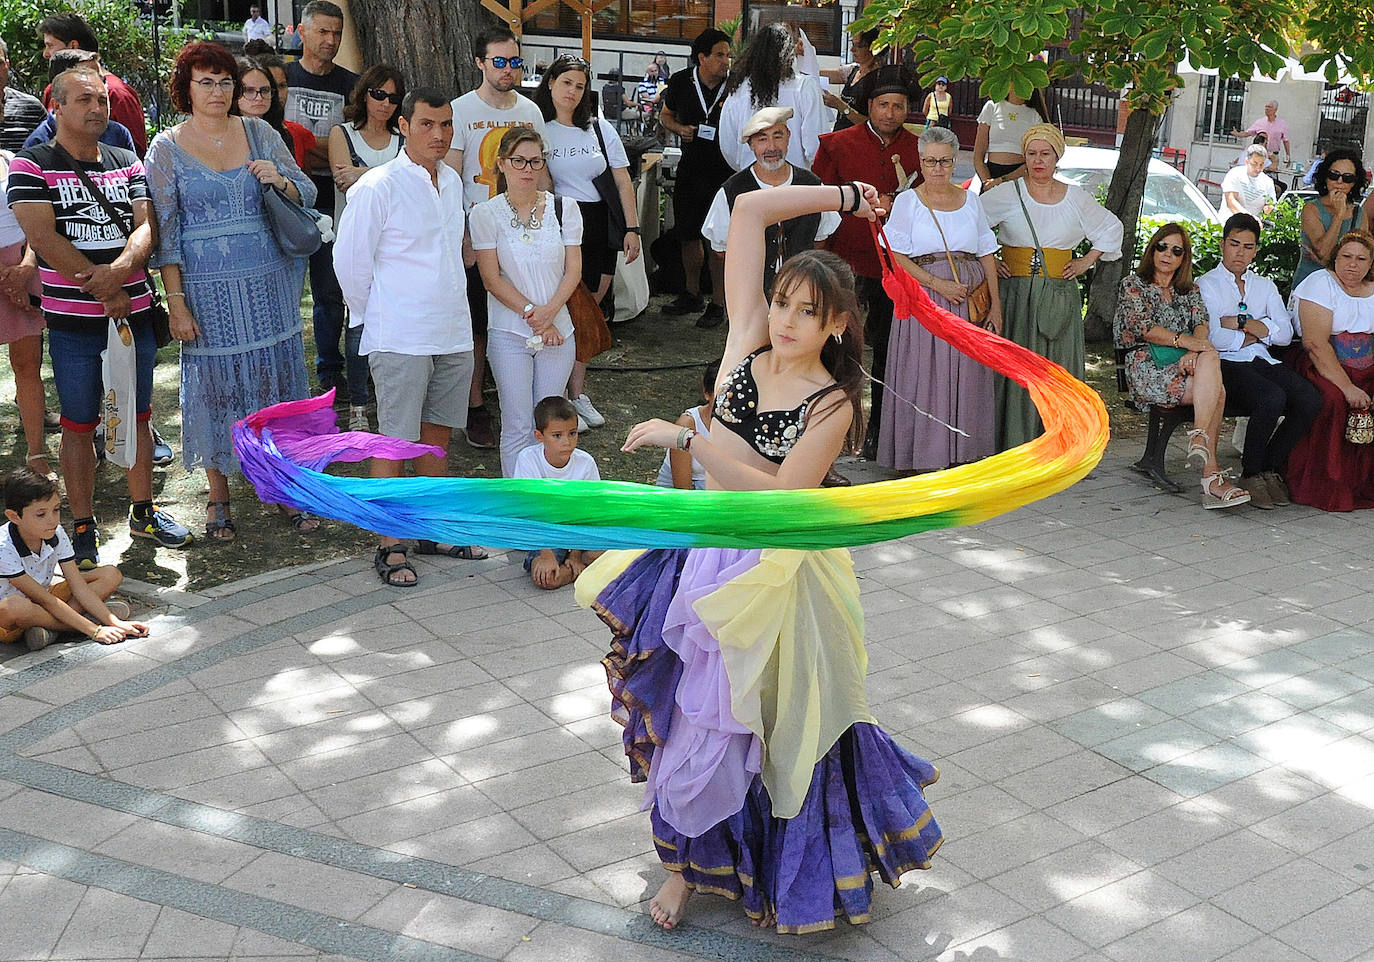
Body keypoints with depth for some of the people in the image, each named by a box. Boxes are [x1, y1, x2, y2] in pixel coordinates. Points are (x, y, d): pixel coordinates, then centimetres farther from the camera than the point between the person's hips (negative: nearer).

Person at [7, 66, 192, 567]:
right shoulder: (31, 165, -3)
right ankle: (82, 528, 13)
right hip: (72, 321, -4)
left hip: (135, 310, 4)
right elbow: (43, 236, -12)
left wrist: (121, 268, -21)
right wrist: (102, 290, -17)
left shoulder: (128, 164, 11)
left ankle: (143, 511, 27)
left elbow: (145, 225, -1)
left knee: (137, 416, 13)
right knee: (79, 425, 4)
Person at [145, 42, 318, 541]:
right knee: (215, 385, 5)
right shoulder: (166, 149, -1)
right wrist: (177, 303, -8)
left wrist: (280, 181, -14)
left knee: (277, 378, 7)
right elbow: (165, 233, -3)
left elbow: (307, 194, 9)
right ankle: (218, 497, 19)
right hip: (208, 289, -2)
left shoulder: (259, 133, 6)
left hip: (269, 284, 2)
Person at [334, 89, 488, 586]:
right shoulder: (378, 186, -11)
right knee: (394, 443, -2)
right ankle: (390, 546, 6)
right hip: (400, 337, -7)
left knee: (438, 433, 13)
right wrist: (373, 315, 1)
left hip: (454, 332, 7)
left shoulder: (453, 181, 11)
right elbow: (349, 257, -7)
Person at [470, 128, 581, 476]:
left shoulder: (564, 209, 5)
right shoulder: (486, 214, -2)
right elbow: (492, 279, -5)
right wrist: (531, 313, -13)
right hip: (509, 332, -2)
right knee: (518, 427, -2)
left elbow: (573, 270, 2)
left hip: (558, 329, 2)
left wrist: (550, 311, -13)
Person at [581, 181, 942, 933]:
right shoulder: (747, 343, -1)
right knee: (691, 711, 11)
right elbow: (749, 209, -2)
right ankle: (691, 862, 30)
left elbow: (780, 496, -23)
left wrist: (687, 439, -23)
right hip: (703, 557, 5)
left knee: (753, 719, 5)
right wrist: (841, 197, 4)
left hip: (767, 576, -5)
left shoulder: (831, 403, -11)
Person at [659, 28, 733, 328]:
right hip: (690, 170, 4)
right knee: (689, 236, 13)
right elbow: (666, 115, 16)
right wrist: (680, 129, -4)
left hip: (725, 172, -4)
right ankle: (692, 295, 31)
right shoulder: (680, 82, -1)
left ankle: (718, 304, 8)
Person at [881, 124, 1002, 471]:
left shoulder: (970, 199, 12)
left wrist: (995, 304, 4)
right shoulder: (908, 201, 2)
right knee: (925, 374, -4)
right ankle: (927, 457, 4)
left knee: (966, 375, 3)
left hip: (970, 300, 3)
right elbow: (898, 257, -5)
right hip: (924, 298, -3)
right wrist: (938, 284, -15)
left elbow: (986, 253, 12)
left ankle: (962, 452, 12)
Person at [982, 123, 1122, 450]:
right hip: (1015, 293, -2)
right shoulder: (1007, 194, 1)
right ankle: (1011, 444, 2)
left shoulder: (1076, 198, 8)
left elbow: (1110, 228, 22)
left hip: (1060, 297, 2)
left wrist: (1087, 261, 12)